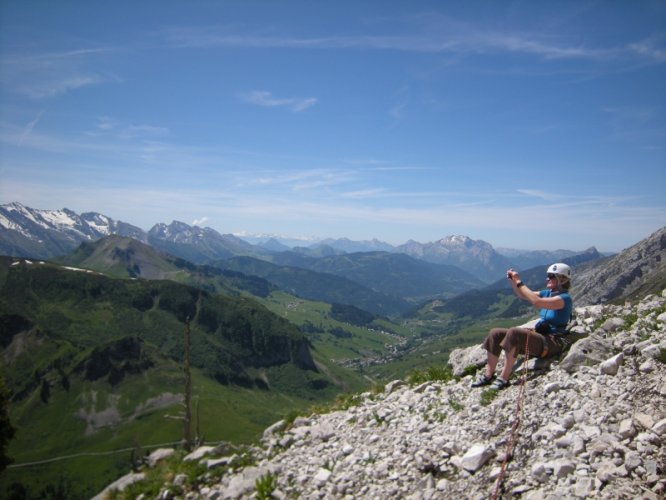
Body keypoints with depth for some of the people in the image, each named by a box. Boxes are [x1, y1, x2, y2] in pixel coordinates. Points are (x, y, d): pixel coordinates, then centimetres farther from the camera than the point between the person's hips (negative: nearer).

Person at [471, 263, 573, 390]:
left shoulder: (564, 298, -14)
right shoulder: (548, 293, 13)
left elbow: (536, 302, -29)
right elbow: (522, 295, 17)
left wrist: (519, 282, -24)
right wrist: (513, 281, -1)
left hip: (552, 343, -9)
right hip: (538, 335, 9)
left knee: (514, 332, -34)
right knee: (495, 333, -3)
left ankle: (503, 378, -30)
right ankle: (488, 375, -5)